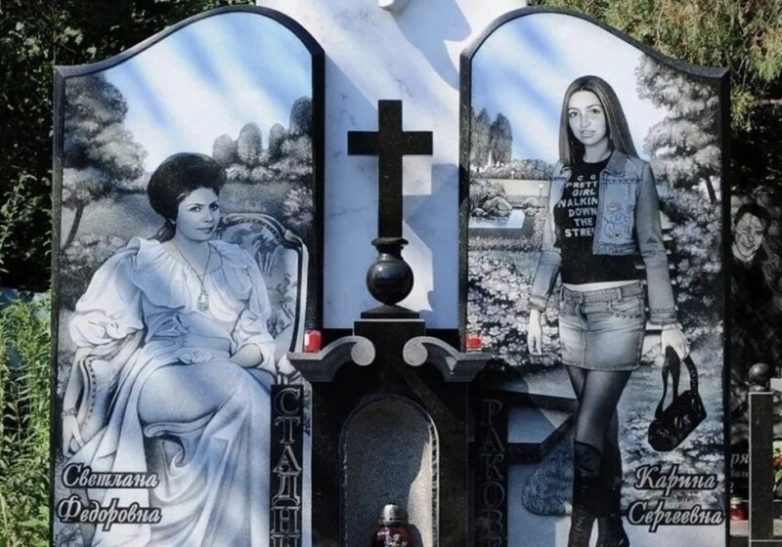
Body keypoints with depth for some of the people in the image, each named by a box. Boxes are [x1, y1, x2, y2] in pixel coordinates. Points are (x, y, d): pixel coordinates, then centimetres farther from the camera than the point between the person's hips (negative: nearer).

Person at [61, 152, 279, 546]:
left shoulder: (238, 265, 17)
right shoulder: (138, 264, 8)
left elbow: (256, 341, 15)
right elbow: (93, 338, 4)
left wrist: (230, 364, -9)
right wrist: (70, 409, -6)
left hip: (223, 380, 4)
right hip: (157, 381, -4)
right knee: (245, 397, -34)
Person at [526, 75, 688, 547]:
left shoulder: (635, 172, -3)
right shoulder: (564, 175, 10)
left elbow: (653, 249, -3)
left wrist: (668, 322, -4)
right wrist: (536, 309, 9)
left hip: (618, 306, -5)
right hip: (573, 308, 5)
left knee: (587, 430, -12)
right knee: (602, 421, 12)